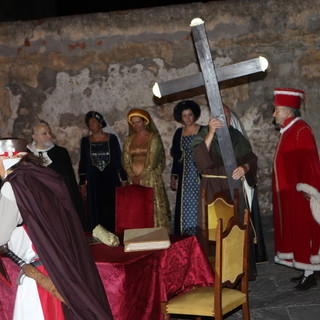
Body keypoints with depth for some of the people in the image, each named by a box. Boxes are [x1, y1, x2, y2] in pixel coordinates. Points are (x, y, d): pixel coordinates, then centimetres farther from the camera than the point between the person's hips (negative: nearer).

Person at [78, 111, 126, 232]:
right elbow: (82, 163, 9)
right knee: (95, 212, 1)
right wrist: (82, 184, 4)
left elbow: (119, 160, 4)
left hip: (111, 180, -1)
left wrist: (124, 179, -1)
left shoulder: (112, 138, 2)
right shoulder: (85, 141, 6)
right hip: (93, 182, 1)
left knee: (112, 210, -2)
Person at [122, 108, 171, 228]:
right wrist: (133, 176, -7)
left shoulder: (153, 138, -2)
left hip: (150, 178, -4)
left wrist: (140, 176, -11)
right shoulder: (129, 140, 13)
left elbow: (152, 161, -10)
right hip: (134, 180, 4)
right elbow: (125, 161, 7)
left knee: (153, 207, -5)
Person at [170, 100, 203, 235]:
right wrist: (173, 177, 14)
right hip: (185, 175, 4)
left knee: (199, 205, -5)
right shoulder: (179, 133, 10)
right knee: (185, 207, 4)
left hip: (199, 174, -4)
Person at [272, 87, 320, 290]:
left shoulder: (301, 131, -16)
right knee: (295, 232, 13)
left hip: (299, 194, -9)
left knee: (303, 231, -2)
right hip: (288, 194, 9)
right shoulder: (288, 131, 13)